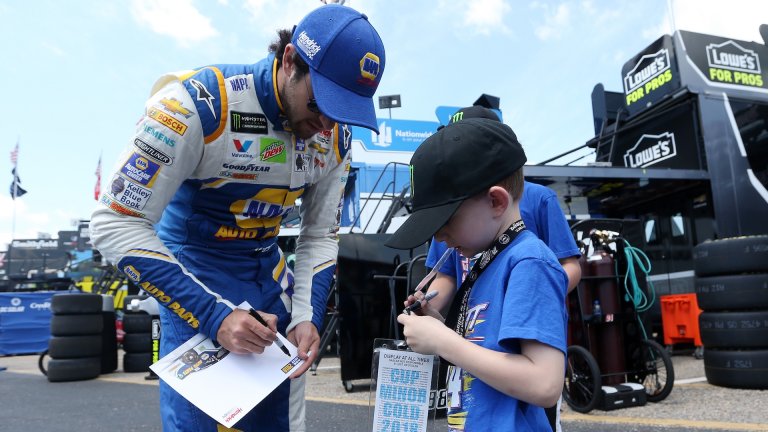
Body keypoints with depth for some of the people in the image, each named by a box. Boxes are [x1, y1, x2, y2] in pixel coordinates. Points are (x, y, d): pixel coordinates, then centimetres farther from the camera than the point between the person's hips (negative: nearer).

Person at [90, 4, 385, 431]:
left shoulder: (335, 136, -7)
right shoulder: (196, 105, -24)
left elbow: (320, 236, 3)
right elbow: (116, 224, -22)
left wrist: (308, 317, -10)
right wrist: (213, 316, -27)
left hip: (269, 273, 5)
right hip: (195, 272, -4)